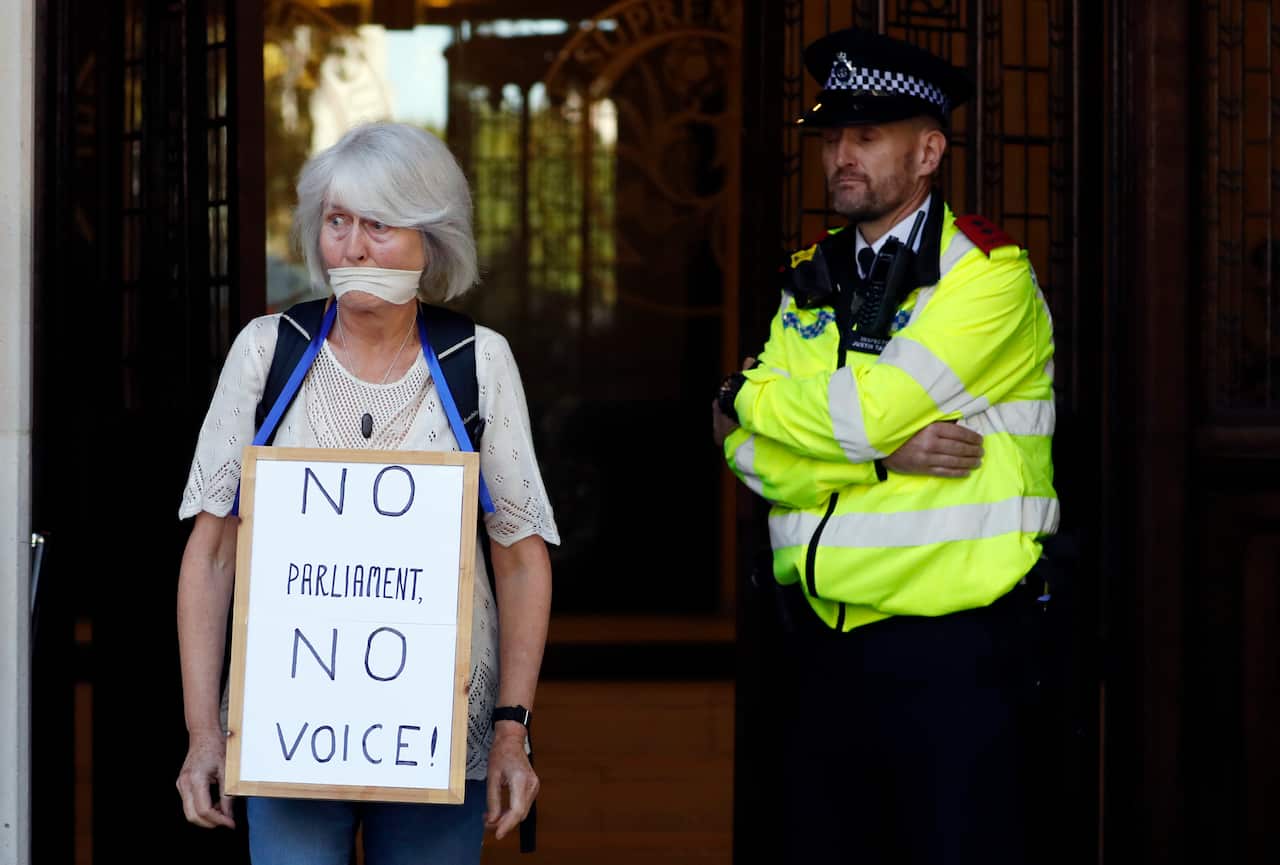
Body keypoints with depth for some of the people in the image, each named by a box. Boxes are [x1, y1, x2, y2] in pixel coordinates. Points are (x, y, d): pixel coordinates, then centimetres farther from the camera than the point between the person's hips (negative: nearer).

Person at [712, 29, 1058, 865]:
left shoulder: (989, 273, -9)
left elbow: (870, 406, -20)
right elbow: (749, 453, 1)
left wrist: (747, 396, -2)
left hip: (949, 642, -6)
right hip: (824, 639, 6)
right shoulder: (810, 281, 12)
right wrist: (887, 455, -16)